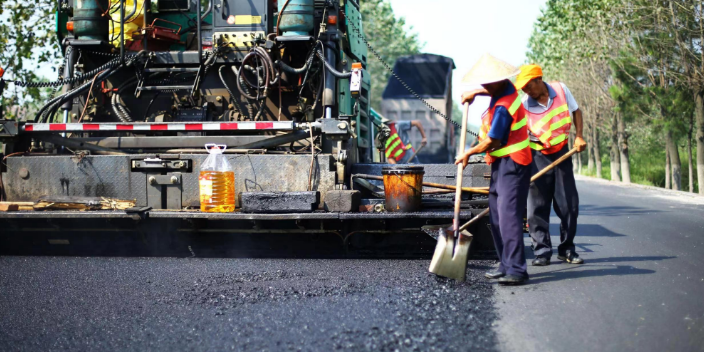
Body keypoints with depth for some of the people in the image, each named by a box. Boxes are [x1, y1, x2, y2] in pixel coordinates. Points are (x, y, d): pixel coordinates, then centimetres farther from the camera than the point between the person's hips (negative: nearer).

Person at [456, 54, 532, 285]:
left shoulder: (503, 107, -22)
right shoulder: (505, 88, 8)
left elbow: (491, 142, -18)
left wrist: (469, 153, -2)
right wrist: (475, 93, 23)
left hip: (511, 165, -11)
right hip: (501, 164, 11)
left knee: (508, 216, -16)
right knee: (496, 217, 12)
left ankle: (516, 270, -18)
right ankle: (506, 266, 16)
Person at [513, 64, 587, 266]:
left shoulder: (561, 90, -6)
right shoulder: (524, 105, -13)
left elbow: (576, 111, 11)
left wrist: (579, 136, -2)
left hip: (562, 153, 2)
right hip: (538, 156, -2)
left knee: (569, 204, 2)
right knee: (537, 206, -6)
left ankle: (567, 249, 14)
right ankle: (542, 252, 2)